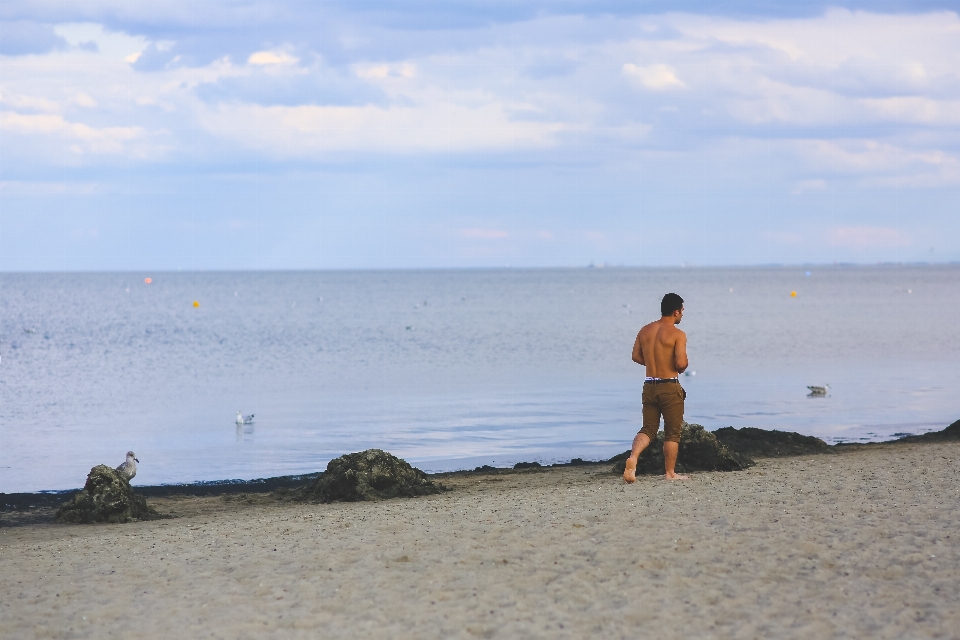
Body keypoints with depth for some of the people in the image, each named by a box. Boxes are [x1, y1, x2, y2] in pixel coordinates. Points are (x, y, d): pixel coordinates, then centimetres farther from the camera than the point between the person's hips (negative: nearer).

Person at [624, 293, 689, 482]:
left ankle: (633, 457, -14)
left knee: (648, 429, 11)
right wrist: (681, 368, 3)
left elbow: (636, 356, 12)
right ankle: (670, 473, 12)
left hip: (649, 386, 5)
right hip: (670, 387, -5)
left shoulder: (645, 331, 5)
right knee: (672, 432, 8)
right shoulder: (677, 334, -13)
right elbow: (681, 363, -20)